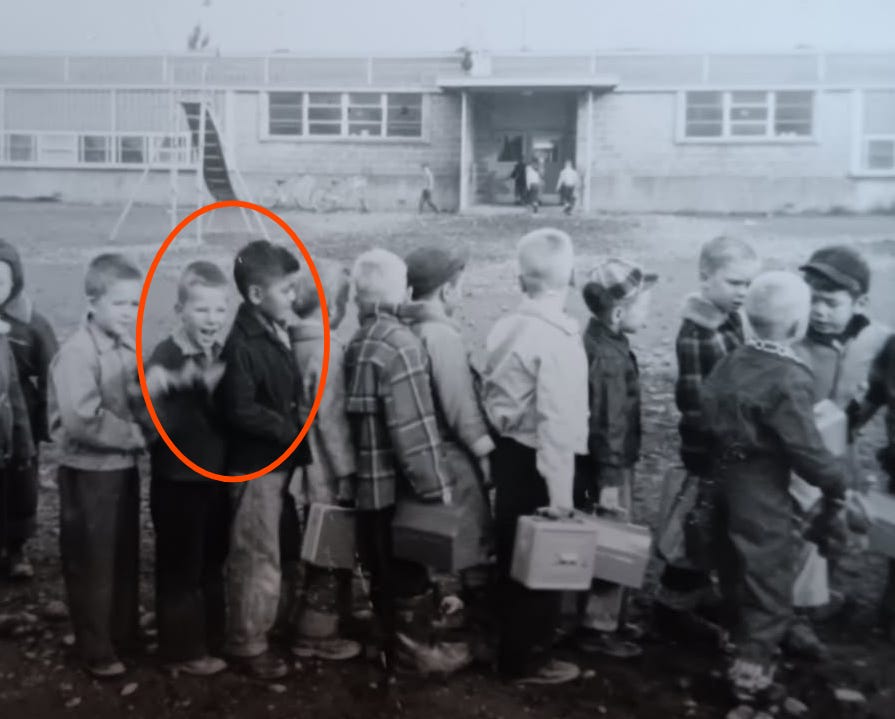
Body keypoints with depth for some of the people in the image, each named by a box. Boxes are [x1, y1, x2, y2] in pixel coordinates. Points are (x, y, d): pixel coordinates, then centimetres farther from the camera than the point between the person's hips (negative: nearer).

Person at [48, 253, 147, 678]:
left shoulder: (129, 347, 5)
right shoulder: (77, 352, -19)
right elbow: (82, 420, -28)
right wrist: (135, 435, -18)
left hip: (124, 467, 7)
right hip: (89, 473, -7)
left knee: (126, 559, 19)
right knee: (92, 565, 7)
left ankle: (125, 635, 35)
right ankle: (97, 651, 21)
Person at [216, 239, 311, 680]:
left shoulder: (276, 334, 7)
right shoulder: (242, 343, -19)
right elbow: (241, 410, -23)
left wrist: (295, 433, 4)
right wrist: (291, 431, -17)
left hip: (278, 461, 8)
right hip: (256, 465, -8)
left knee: (264, 554, 17)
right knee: (259, 557, 2)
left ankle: (253, 633, 31)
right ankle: (248, 644, 17)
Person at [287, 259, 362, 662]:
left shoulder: (297, 343, 5)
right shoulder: (326, 348, -19)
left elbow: (304, 408, 9)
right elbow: (330, 417, -21)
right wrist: (345, 471, -14)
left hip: (308, 468, 8)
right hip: (327, 471, -8)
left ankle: (317, 629, 29)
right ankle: (316, 634, 17)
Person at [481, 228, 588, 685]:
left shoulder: (504, 327, 3)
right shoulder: (559, 337, -20)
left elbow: (489, 395, 7)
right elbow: (557, 423, -24)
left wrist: (494, 452, 16)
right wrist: (560, 494, -21)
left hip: (507, 453, 8)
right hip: (536, 462, -8)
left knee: (514, 553, 20)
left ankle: (512, 647, 36)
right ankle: (527, 659, 20)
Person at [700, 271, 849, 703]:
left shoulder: (731, 362, -1)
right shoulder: (790, 380, -23)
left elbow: (706, 414, 6)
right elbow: (808, 453, -22)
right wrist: (837, 482, -4)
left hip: (724, 478, 8)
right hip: (763, 493, -8)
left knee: (737, 571, 25)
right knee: (770, 585, 8)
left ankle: (743, 646, 45)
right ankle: (751, 671, 17)